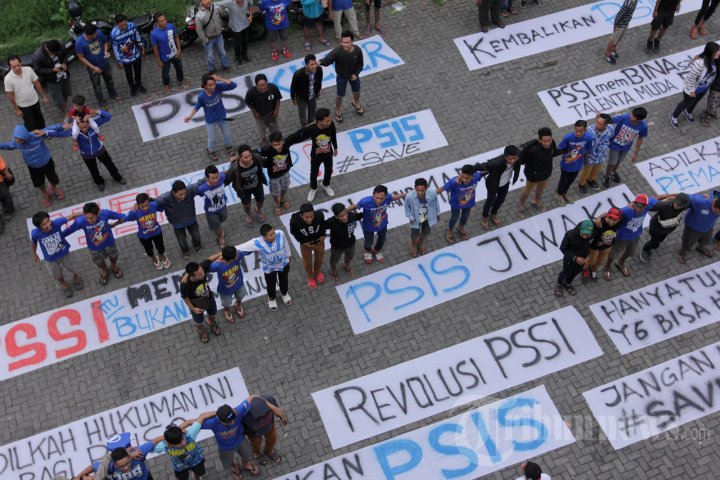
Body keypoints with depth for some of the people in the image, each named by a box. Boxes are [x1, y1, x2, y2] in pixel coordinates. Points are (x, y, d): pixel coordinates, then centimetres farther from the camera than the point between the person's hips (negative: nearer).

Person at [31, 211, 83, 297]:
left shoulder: (56, 223, -37)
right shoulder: (35, 234, -34)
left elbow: (71, 217, -25)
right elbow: (34, 243, -11)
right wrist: (34, 254, 5)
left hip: (63, 253, 0)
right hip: (50, 259, 0)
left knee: (71, 269, 29)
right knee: (58, 276, 28)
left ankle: (76, 279, 63)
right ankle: (64, 285, 62)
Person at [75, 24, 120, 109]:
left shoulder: (99, 33, -23)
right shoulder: (79, 42, -30)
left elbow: (105, 42, -2)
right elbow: (81, 57, -20)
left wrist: (106, 51, -20)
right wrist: (93, 67, -22)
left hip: (105, 63, 3)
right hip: (93, 67, -3)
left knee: (109, 80, 27)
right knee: (97, 86, 18)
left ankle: (113, 94, 54)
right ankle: (102, 102, 40)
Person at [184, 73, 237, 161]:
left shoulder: (218, 87, -28)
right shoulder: (201, 96, -31)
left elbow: (234, 85, -34)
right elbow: (197, 106, -11)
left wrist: (219, 79, -42)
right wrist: (190, 116, -22)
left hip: (222, 117, 2)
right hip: (210, 120, -2)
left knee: (227, 134, 25)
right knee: (212, 139, 19)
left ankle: (228, 146, 60)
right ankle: (211, 152, 52)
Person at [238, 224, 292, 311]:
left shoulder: (280, 234, -32)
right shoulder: (257, 243, -39)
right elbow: (240, 247, -33)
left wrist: (288, 257, 5)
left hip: (284, 264, 2)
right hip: (269, 269, -2)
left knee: (284, 280, 31)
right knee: (271, 284, 26)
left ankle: (284, 293, 65)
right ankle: (271, 298, 60)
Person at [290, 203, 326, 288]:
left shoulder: (319, 215, -36)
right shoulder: (294, 221, -39)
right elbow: (293, 232, -14)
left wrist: (323, 234, -10)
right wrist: (302, 242, -16)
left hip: (319, 241, 1)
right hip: (306, 244, -1)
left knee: (319, 259, 29)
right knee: (307, 263, 24)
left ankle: (318, 272, 64)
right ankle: (310, 277, 58)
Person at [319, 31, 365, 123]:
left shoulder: (357, 50, -25)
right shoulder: (337, 51, -35)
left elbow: (360, 63, -8)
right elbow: (327, 60, -43)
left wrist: (356, 74, -15)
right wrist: (320, 62, -64)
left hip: (353, 75, 3)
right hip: (341, 76, -3)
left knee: (356, 91, 27)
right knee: (340, 96, 15)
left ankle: (356, 103, 63)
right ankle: (338, 111, 46)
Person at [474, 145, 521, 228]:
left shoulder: (519, 156, -33)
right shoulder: (497, 162, -47)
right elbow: (481, 166, -42)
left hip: (506, 183, 5)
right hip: (493, 184, -5)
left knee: (501, 200, 30)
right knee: (490, 201, 23)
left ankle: (493, 214, 62)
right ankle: (484, 217, 55)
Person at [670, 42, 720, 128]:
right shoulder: (700, 63, -42)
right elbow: (691, 77, -31)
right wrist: (692, 91, -19)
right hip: (693, 88, -7)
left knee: (695, 101, 32)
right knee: (686, 103, 20)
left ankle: (688, 112, 64)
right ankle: (674, 116, 48)